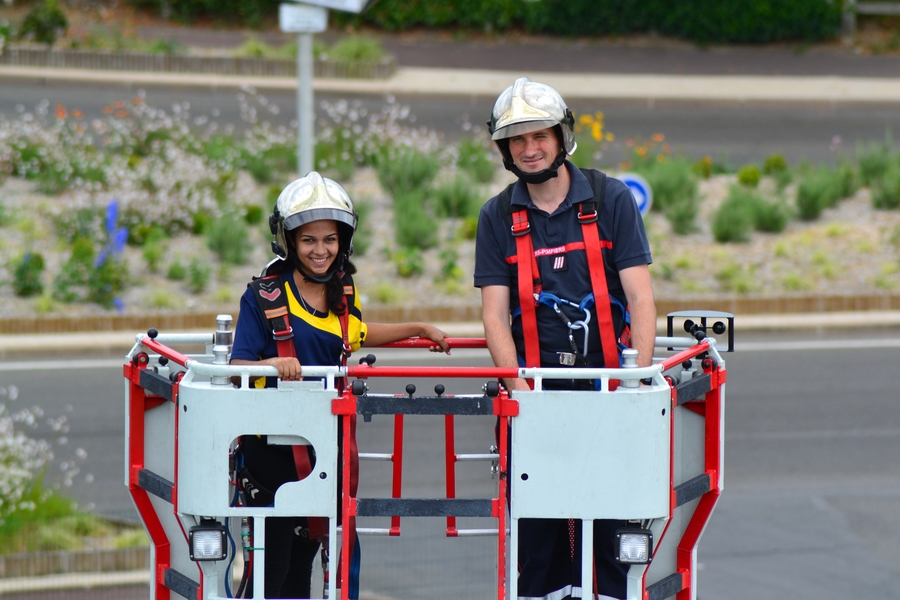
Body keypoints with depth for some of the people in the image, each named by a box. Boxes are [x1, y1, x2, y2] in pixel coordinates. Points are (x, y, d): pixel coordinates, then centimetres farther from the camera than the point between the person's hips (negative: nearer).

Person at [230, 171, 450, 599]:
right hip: (272, 446, -5)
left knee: (303, 554, 10)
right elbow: (238, 366, -14)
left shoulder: (344, 294, 8)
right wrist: (273, 364, -34)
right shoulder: (264, 297, -9)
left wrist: (421, 330, 32)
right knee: (272, 559, -5)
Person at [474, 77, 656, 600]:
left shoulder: (611, 199, 3)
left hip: (604, 384, -1)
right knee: (536, 525, 0)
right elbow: (495, 312, 1)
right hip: (535, 385, 1)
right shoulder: (498, 218, 8)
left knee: (609, 514, -5)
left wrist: (641, 374, -15)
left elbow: (639, 295, -3)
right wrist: (517, 383, -15)